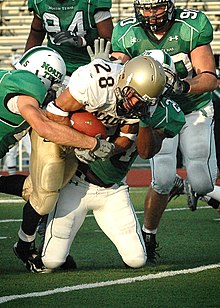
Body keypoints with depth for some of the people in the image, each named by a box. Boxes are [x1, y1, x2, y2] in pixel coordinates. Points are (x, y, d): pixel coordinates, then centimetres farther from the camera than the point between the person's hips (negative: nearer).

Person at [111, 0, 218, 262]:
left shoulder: (192, 27, -19)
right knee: (163, 179, -19)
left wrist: (185, 85, -41)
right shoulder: (128, 34, -13)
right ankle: (148, 237, 4)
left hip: (195, 110, 0)